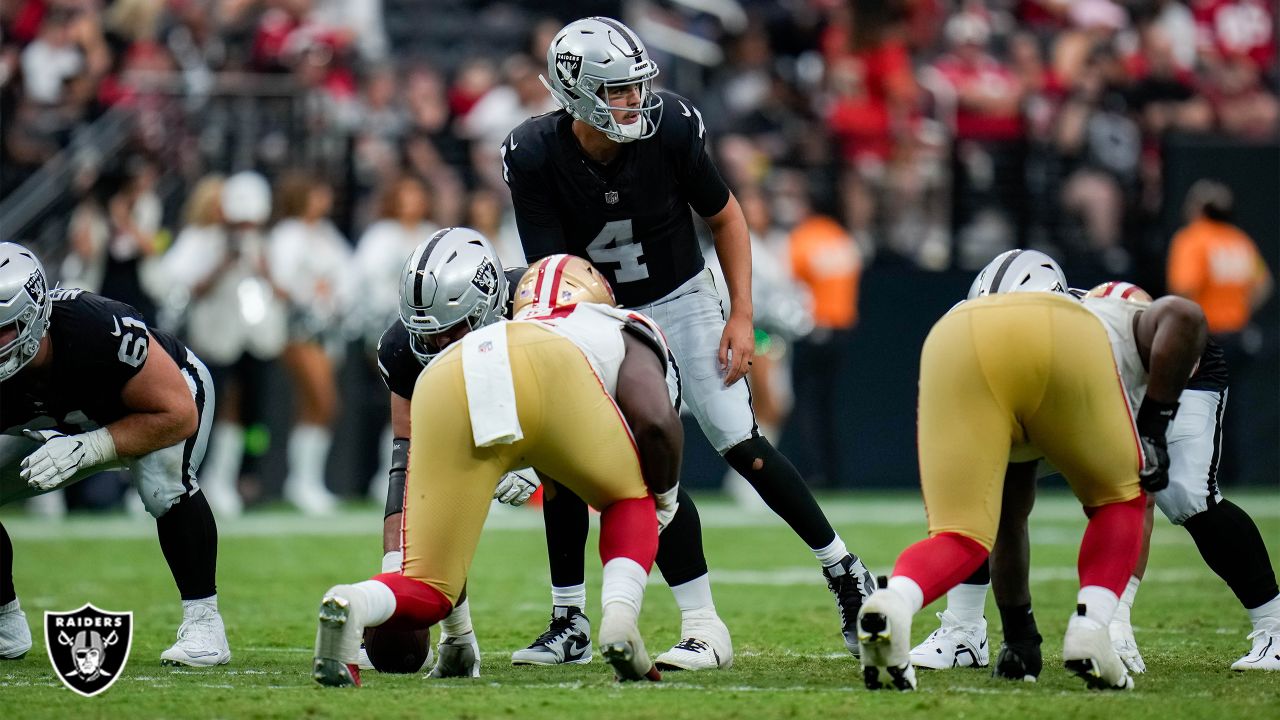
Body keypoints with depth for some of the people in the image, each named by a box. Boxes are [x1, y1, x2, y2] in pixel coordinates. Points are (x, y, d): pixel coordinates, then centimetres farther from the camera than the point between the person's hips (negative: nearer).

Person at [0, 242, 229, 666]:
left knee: (163, 486, -35)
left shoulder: (100, 330, -43)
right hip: (62, 424, 5)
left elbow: (177, 415, -32)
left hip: (170, 390, -5)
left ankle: (204, 624, -20)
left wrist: (87, 449, -42)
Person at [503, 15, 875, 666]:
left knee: (741, 446, -8)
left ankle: (845, 574, 7)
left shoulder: (671, 127, -22)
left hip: (681, 300, -1)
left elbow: (725, 218, -5)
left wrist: (741, 315, -9)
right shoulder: (534, 156, -24)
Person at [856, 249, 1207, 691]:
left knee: (960, 541, 7)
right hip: (1061, 342, -3)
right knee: (1119, 500, 24)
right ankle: (1090, 631, 3)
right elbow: (1183, 316, 13)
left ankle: (893, 603, -25)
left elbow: (1008, 521, 49)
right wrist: (1154, 427, 17)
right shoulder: (1135, 325, 40)